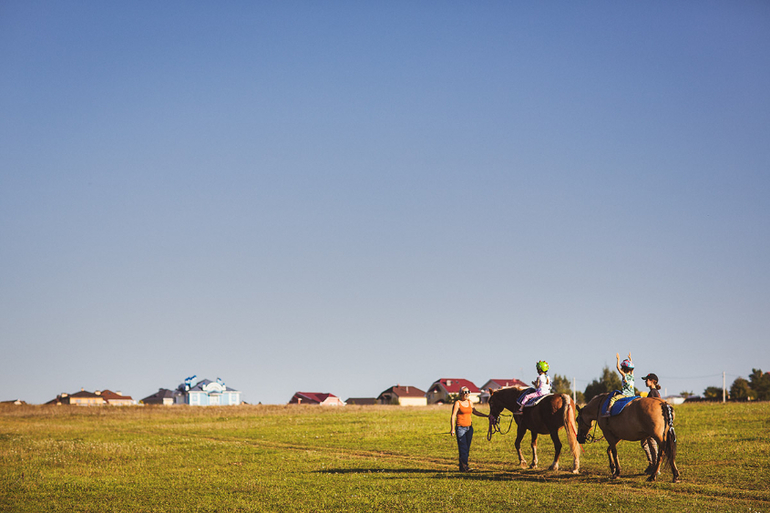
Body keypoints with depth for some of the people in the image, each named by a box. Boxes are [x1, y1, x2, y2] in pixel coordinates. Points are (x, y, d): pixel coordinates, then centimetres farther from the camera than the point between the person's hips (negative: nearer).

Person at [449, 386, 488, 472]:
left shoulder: (470, 402, 11)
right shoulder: (457, 403, -7)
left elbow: (475, 412, 25)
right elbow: (453, 416, -9)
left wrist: (486, 416, 22)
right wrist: (452, 429, -15)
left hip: (469, 427, 6)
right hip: (460, 428, -6)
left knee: (467, 448, 4)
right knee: (463, 447, -11)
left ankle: (462, 467, 9)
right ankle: (464, 466, -12)